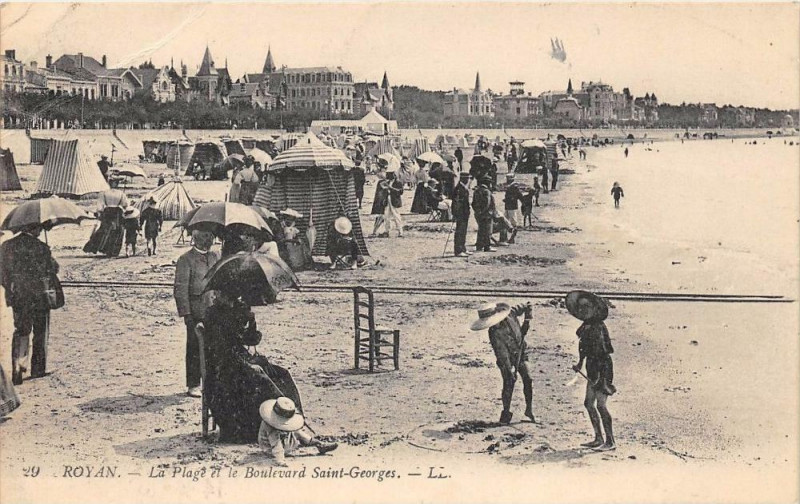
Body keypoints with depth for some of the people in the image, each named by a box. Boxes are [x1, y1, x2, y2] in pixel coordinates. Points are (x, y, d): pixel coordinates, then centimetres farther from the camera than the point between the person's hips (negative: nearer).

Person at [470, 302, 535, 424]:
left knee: (528, 380, -1)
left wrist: (527, 320, -8)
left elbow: (524, 307, 6)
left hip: (520, 353, 4)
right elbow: (501, 354, -28)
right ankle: (506, 413, 2)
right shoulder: (494, 333, -25)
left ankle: (529, 410, 12)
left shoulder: (510, 313, -15)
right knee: (509, 383, -11)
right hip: (507, 357, -4)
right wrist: (509, 370, -31)